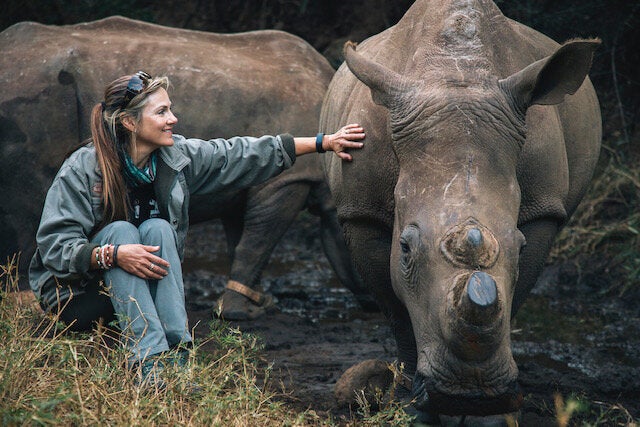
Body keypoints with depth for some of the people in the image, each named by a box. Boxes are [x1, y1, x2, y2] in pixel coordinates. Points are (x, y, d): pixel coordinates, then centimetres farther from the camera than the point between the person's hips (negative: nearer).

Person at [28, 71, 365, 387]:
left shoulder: (178, 157, -4)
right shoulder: (82, 169, -19)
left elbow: (241, 155, 0)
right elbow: (54, 245, -22)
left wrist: (324, 142, -3)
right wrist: (112, 254, -38)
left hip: (144, 291, 4)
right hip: (76, 292, -4)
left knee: (157, 229, -22)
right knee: (120, 230, -29)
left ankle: (176, 354, -33)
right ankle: (148, 360, -41)